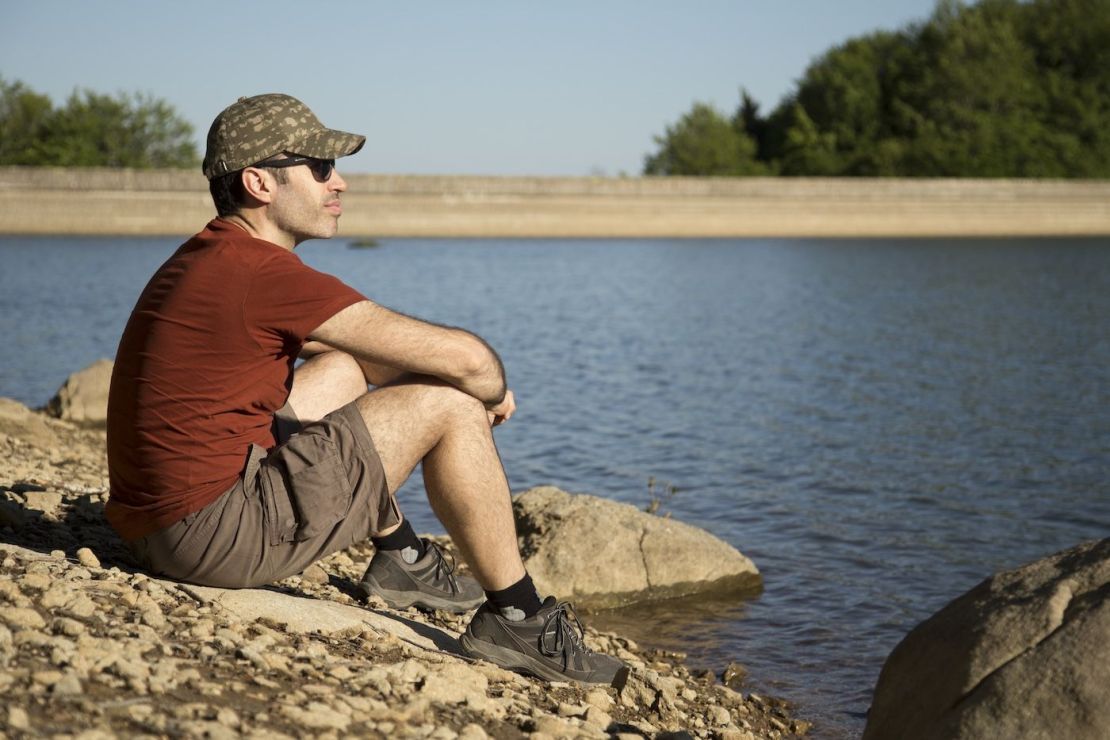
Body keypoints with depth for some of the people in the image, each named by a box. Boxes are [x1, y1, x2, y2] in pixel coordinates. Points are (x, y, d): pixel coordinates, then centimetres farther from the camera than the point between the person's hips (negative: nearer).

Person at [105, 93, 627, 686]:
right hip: (219, 533, -10)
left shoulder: (204, 259, 13)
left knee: (342, 370, 26)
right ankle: (515, 619, 7)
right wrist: (495, 392, 8)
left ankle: (401, 560, 34)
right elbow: (463, 358, -17)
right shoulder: (264, 273, -18)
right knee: (449, 402, -4)